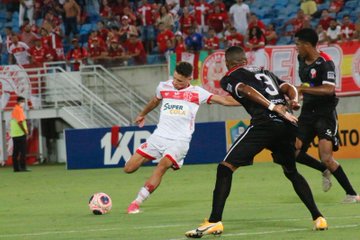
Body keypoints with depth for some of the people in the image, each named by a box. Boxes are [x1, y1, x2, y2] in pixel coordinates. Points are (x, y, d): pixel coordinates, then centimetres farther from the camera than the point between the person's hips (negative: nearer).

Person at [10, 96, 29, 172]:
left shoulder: (14, 110, 16)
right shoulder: (19, 109, -11)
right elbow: (20, 122, -20)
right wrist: (25, 131, -15)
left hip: (14, 134, 9)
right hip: (20, 134, -9)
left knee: (15, 152, 8)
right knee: (23, 151, -8)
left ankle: (16, 167, 9)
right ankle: (22, 167, -12)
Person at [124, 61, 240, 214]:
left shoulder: (196, 93, 0)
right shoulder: (164, 87, 10)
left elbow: (224, 100, -4)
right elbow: (155, 101, 32)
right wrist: (142, 115, 49)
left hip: (180, 140, -4)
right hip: (159, 136, 4)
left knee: (162, 167, -27)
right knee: (129, 168, -6)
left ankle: (137, 202, -19)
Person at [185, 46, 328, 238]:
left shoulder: (228, 79, 13)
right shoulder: (266, 73, 33)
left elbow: (247, 91, -6)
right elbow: (288, 88, 19)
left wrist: (273, 108, -12)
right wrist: (293, 100, -1)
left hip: (264, 123, -6)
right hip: (287, 125, 6)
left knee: (225, 168, -1)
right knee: (292, 172, 28)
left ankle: (214, 221, -12)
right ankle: (318, 217, 20)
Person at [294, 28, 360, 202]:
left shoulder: (325, 63, -17)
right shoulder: (302, 59, 7)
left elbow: (329, 89, -31)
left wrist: (302, 89, -32)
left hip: (325, 114, -8)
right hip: (307, 112, 8)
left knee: (326, 158, -18)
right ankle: (325, 170, 23)